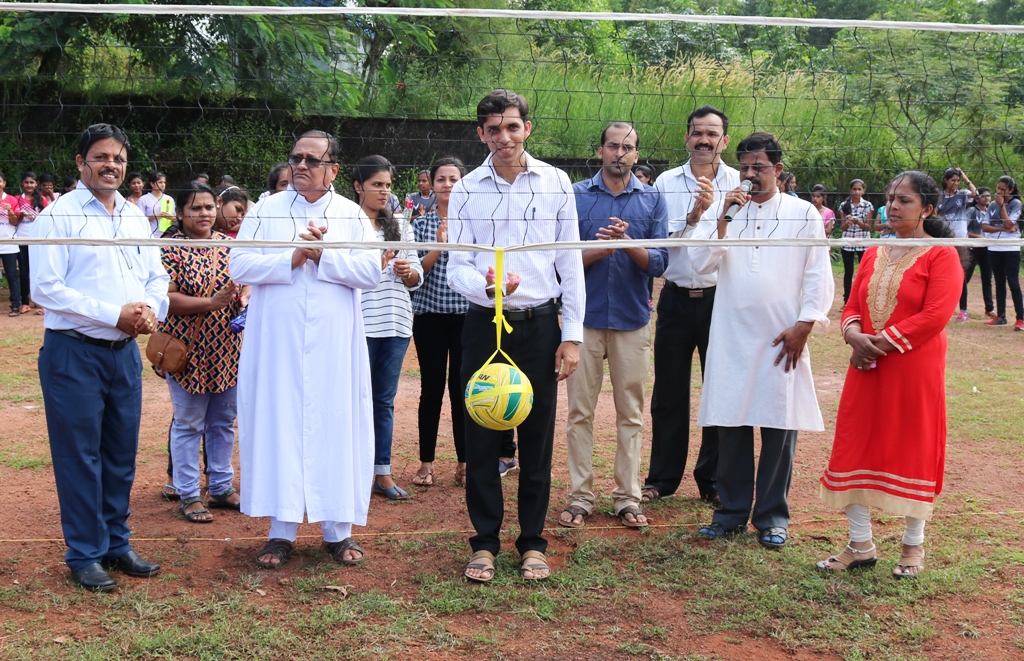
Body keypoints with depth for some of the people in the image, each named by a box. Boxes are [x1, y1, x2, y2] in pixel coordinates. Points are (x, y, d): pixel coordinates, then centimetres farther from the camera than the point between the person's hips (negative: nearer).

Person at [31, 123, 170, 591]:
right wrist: (115, 314, -17)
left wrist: (152, 310, -6)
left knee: (122, 453, 13)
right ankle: (84, 555, 13)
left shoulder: (135, 217, 12)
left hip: (124, 351, 6)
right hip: (74, 353, -6)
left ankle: (116, 544, 26)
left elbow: (157, 277, 17)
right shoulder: (59, 215, -8)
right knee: (79, 456, 1)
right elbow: (45, 288, -15)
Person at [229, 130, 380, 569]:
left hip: (335, 346, 0)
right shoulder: (265, 211, 7)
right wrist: (293, 258, -12)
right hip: (277, 343, 0)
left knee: (336, 428, 3)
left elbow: (371, 272, -4)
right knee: (277, 427, 1)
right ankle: (282, 530, 10)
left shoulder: (353, 215, 7)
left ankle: (338, 530, 12)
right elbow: (240, 266, -4)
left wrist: (323, 254, -14)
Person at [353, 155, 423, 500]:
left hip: (396, 323, 5)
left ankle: (383, 473, 18)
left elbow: (416, 277, 14)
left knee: (384, 400, 11)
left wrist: (408, 272, -7)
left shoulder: (400, 225, 12)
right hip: (360, 325, -5)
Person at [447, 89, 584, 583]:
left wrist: (572, 335, 0)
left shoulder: (555, 183, 1)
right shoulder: (466, 191, 1)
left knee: (537, 436, 5)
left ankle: (533, 542, 17)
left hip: (539, 324, 0)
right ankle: (485, 542, 15)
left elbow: (571, 262, 4)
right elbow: (456, 268, -1)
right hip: (484, 323, 0)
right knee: (481, 436, 3)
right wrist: (487, 284, -24)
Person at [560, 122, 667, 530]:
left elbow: (658, 263, -3)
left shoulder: (652, 200, 4)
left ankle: (628, 499, 15)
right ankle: (580, 497, 12)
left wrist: (627, 243, -20)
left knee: (631, 413, 6)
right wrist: (601, 249, -18)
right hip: (585, 316, -1)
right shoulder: (577, 196, 2)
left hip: (632, 319, 1)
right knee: (580, 411, 3)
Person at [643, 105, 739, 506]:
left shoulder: (739, 183, 1)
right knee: (669, 394, 8)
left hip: (720, 299, -1)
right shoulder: (666, 183, 4)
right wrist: (692, 216, -18)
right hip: (676, 298, 1)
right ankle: (662, 479, 19)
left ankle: (712, 480, 20)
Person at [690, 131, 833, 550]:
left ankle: (772, 515, 13)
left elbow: (818, 277, 3)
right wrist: (724, 220, -12)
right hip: (732, 336, 2)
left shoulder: (803, 214, 5)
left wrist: (803, 326, -6)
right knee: (731, 422, 4)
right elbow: (701, 264, -2)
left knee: (780, 425, 2)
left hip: (783, 337, -1)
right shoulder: (722, 210, 9)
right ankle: (733, 510, 16)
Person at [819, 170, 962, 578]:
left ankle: (913, 546, 18)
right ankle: (860, 545, 15)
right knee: (855, 448, 4)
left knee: (913, 450, 4)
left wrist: (881, 342, -16)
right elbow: (853, 307, 13)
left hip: (914, 369, -6)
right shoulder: (874, 254, 13)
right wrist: (855, 335, -9)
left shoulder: (941, 255, -6)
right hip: (866, 368, 6)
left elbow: (935, 316, -16)